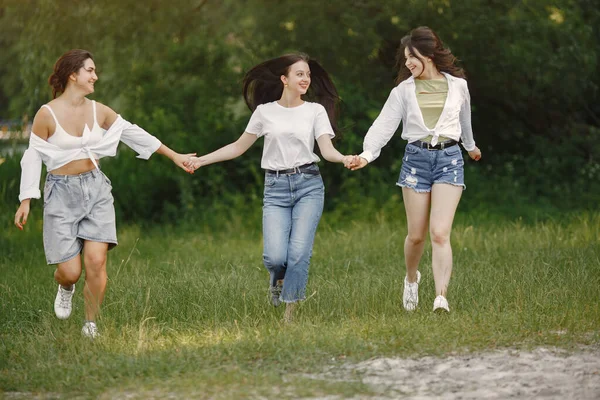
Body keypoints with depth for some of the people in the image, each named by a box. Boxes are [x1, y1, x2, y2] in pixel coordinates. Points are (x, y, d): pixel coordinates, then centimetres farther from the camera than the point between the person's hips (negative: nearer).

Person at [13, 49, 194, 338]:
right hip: (62, 192, -3)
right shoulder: (47, 114, -9)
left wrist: (174, 155, 15)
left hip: (95, 188, 3)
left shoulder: (98, 111, 4)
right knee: (70, 270, -6)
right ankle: (66, 287, 33)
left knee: (96, 261, -11)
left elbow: (134, 133, 12)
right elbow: (33, 157, -5)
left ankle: (91, 325, 6)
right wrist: (25, 201, -8)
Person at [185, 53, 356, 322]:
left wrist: (343, 159, -26)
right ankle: (277, 279, 22)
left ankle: (289, 314, 2)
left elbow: (327, 149, -3)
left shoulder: (315, 111, 6)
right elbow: (239, 147, 13)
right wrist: (202, 160, 6)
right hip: (276, 188, 0)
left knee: (299, 252, -12)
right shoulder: (265, 111, 7)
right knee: (275, 256, -15)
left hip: (309, 185, 0)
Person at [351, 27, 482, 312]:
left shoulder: (458, 85, 6)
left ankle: (441, 297, -22)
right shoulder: (404, 90, 4)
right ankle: (411, 279, 34)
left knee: (440, 233, -15)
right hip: (415, 158, 1)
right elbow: (385, 124, -4)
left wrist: (471, 146, 40)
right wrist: (367, 154, -20)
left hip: (449, 159, -1)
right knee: (416, 235, 4)